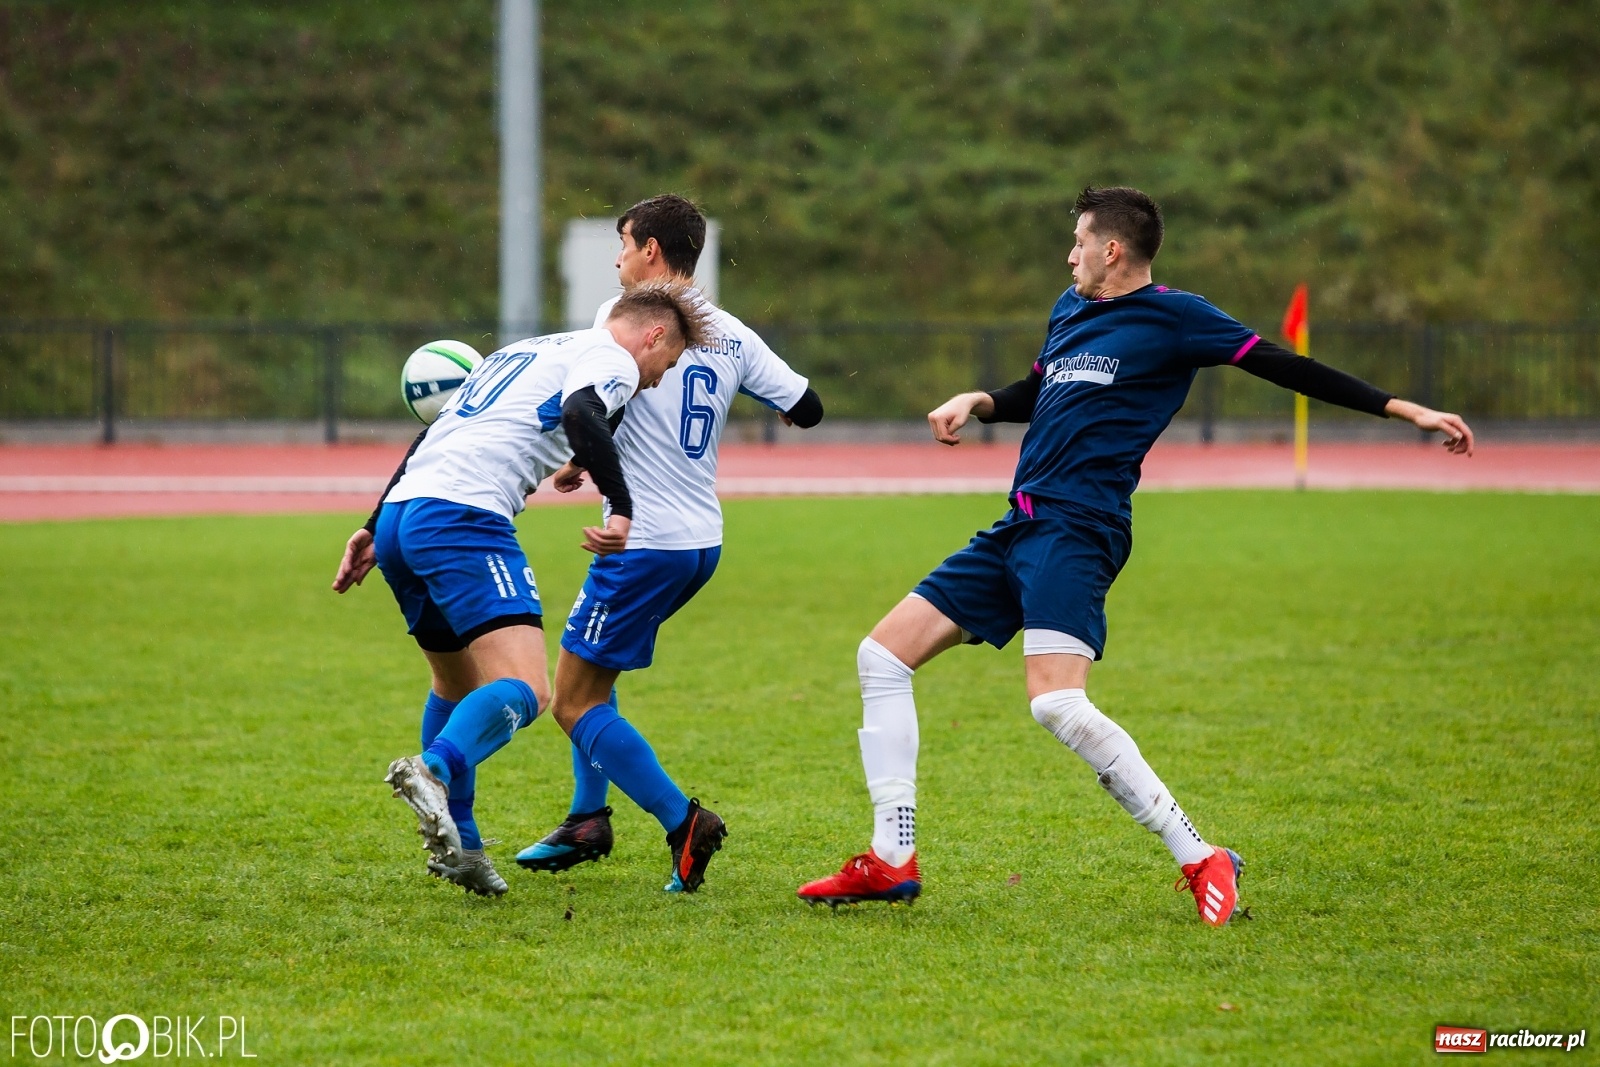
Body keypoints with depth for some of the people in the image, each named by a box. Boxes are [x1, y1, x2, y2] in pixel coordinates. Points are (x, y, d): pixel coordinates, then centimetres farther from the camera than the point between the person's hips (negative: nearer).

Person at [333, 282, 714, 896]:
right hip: (464, 516, -9)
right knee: (523, 690, -19)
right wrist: (622, 508, -24)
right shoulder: (612, 359, 6)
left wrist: (377, 531, 31)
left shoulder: (524, 352, 33)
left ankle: (456, 848, 26)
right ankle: (434, 770, -46)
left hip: (401, 515, 9)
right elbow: (580, 414, -18)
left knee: (457, 688, 26)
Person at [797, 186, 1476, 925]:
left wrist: (1406, 410, -9)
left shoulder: (1171, 316, -4)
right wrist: (976, 403, 15)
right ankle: (891, 861, 7)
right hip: (1018, 530, 9)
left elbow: (1279, 365, -5)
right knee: (883, 654, 5)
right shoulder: (1070, 309, 19)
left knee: (1056, 703, -27)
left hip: (1076, 531, -9)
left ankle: (1200, 860, -18)